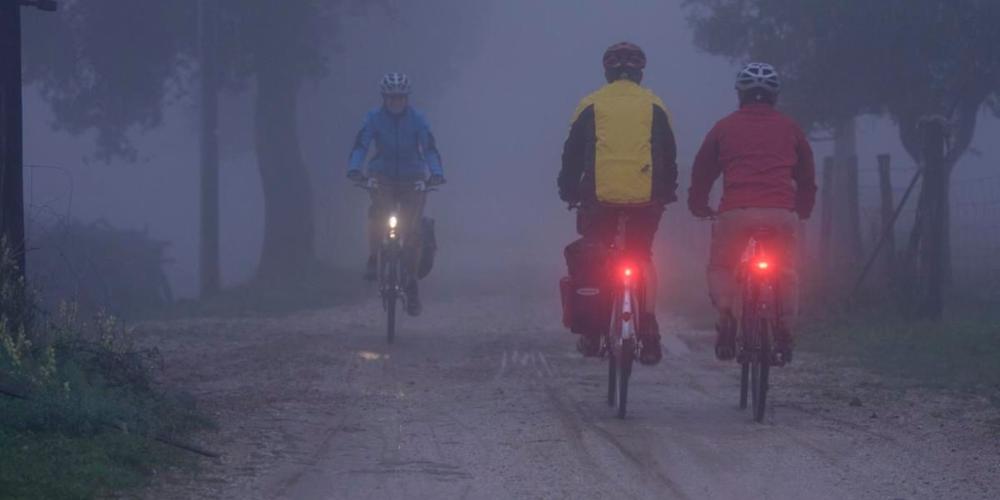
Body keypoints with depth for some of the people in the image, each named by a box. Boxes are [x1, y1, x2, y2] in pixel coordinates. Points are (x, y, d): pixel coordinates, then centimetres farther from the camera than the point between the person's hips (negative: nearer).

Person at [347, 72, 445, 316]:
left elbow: (430, 149, -18)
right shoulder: (374, 118, -8)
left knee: (412, 229, -9)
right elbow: (361, 146, -18)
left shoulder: (417, 119, -9)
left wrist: (436, 174, -36)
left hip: (413, 179, 0)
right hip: (382, 176, 0)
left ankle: (411, 282, 1)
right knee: (378, 211, -30)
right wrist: (354, 169, -37)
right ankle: (373, 258, -15)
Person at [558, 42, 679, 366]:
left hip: (600, 199, -1)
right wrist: (667, 194, 23)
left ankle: (591, 335, 11)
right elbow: (669, 158, 13)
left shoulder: (591, 106, 6)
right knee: (643, 260, 10)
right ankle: (648, 335, -3)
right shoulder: (654, 107, 8)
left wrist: (569, 193, 18)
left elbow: (572, 155, 8)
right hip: (645, 201, 1)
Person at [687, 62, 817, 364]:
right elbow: (807, 176, 26)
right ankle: (784, 333, 5)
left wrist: (698, 207, 37)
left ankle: (725, 315, -9)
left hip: (736, 211, -1)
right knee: (786, 271, 17)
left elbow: (702, 172, 21)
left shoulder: (724, 128, 15)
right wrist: (803, 210, 41)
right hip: (781, 212, 1)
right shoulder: (789, 129, 18)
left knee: (720, 267, 15)